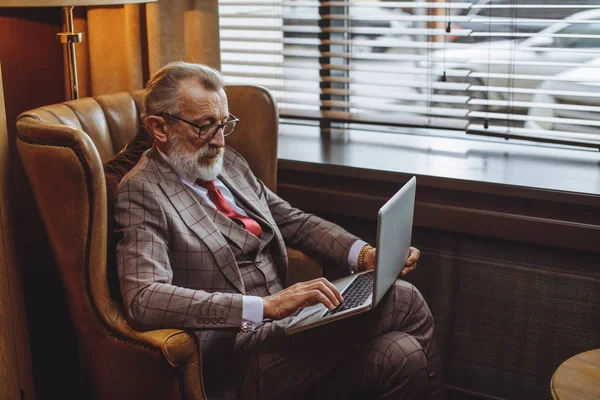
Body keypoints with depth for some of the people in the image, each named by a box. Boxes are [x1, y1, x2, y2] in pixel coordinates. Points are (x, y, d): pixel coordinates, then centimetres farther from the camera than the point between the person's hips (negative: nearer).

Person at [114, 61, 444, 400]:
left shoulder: (229, 162, 14)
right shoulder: (141, 192, -9)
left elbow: (294, 221, 20)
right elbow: (142, 299, -22)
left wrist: (364, 254, 2)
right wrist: (263, 306, -29)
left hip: (281, 326, 7)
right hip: (235, 356, -7)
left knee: (403, 356, -18)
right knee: (403, 300, -15)